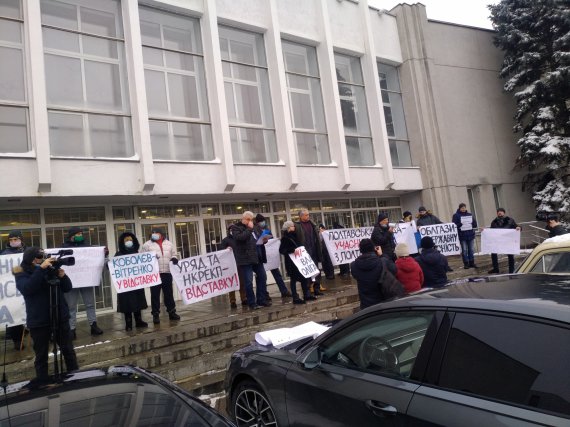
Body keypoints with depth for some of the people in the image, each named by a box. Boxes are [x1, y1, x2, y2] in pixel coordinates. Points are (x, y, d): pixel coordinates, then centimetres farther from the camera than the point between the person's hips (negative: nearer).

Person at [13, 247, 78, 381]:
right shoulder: (22, 274, -4)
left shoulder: (51, 269, 5)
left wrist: (62, 276, -14)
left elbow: (67, 288, 6)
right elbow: (26, 289, -26)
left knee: (68, 350, 11)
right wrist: (41, 269, -30)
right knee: (41, 354, 6)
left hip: (61, 318, 3)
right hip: (39, 321, -3)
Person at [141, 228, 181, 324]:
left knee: (169, 293, 11)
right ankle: (155, 314, 10)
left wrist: (174, 258, -4)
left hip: (167, 273, 3)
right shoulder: (147, 244, 3)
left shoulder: (169, 243, 12)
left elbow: (174, 254, 18)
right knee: (155, 294, 2)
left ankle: (172, 312, 21)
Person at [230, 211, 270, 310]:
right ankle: (252, 303, 3)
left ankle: (261, 300, 18)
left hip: (256, 257, 7)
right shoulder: (235, 227, -3)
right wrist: (249, 228, -15)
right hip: (245, 259, -7)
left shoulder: (253, 227, 18)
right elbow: (240, 237, -23)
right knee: (248, 282, -5)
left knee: (262, 277, 8)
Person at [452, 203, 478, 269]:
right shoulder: (456, 215, -2)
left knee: (471, 250, 8)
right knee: (464, 250, -1)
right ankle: (466, 264, 8)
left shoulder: (469, 214, 9)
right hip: (462, 236, -4)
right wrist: (461, 224, -22)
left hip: (470, 235, 4)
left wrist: (471, 223, -10)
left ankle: (472, 263, 17)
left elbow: (475, 224, 9)